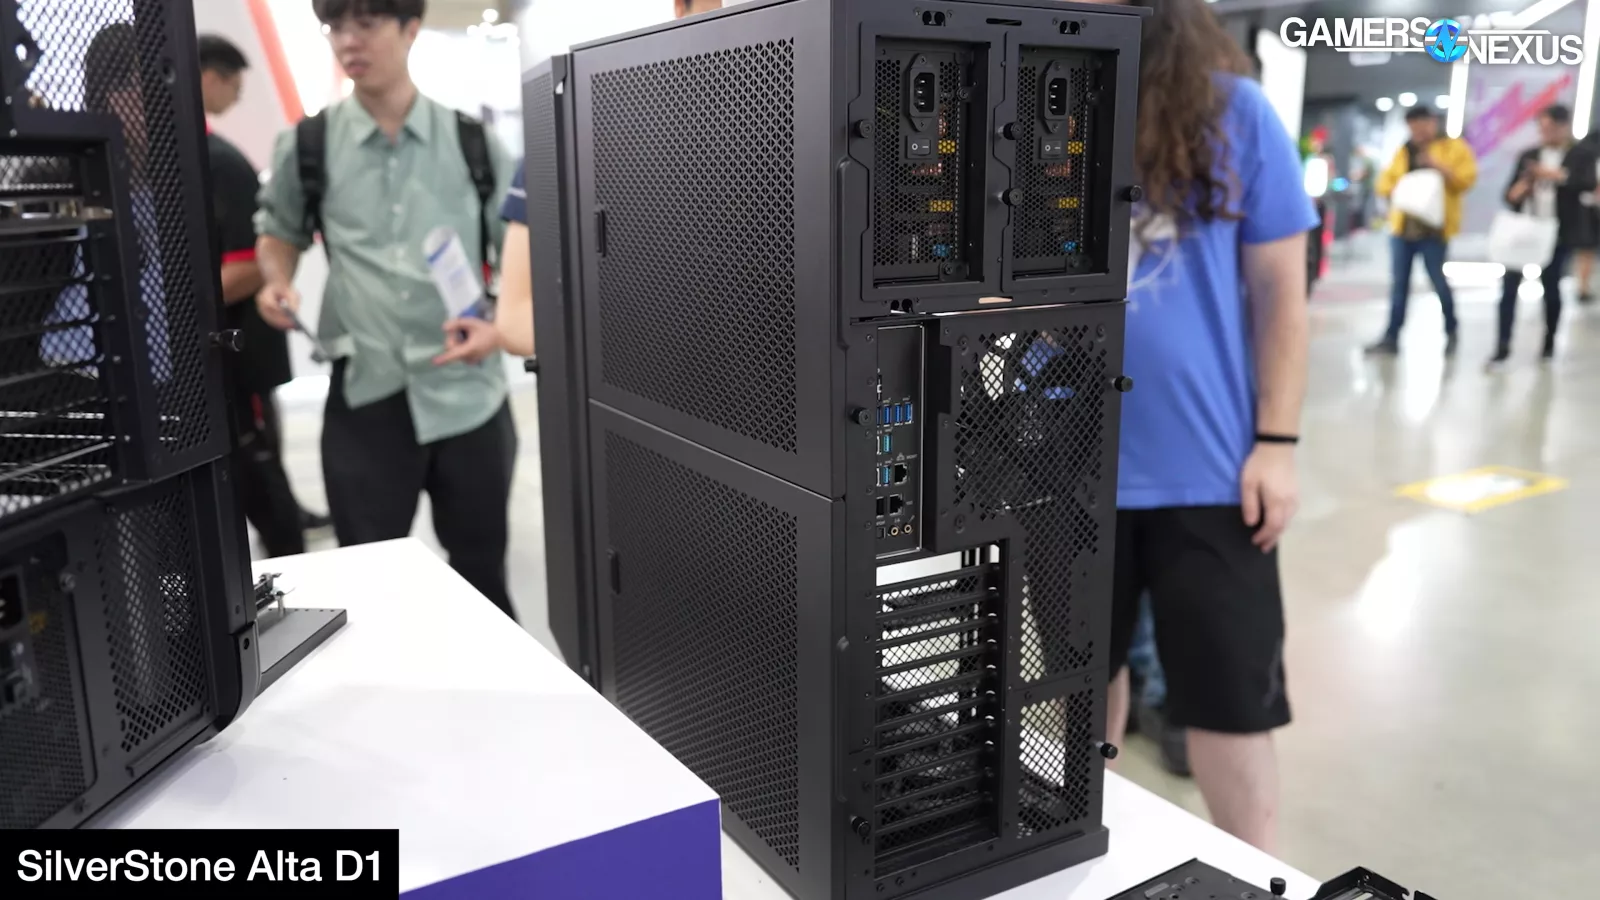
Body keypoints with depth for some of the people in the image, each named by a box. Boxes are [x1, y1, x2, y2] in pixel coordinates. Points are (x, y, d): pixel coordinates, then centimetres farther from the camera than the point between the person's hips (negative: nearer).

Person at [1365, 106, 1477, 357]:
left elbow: (1467, 179, -7)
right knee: (1399, 283, 4)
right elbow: (1384, 182, 15)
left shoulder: (1454, 147, 3)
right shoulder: (1403, 151, 16)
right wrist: (1396, 189, -7)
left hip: (1433, 228, -4)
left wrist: (1439, 166, -19)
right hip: (1402, 225, 5)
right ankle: (1391, 338, 6)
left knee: (1438, 280, -2)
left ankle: (1451, 332, 17)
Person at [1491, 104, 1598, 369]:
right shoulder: (1528, 155, 10)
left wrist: (1554, 175, -23)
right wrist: (1520, 190, -12)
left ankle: (1549, 342, 22)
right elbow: (1510, 194, 10)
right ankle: (1502, 347, -7)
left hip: (1558, 233, -2)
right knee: (1509, 283, -8)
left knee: (1551, 285, 5)